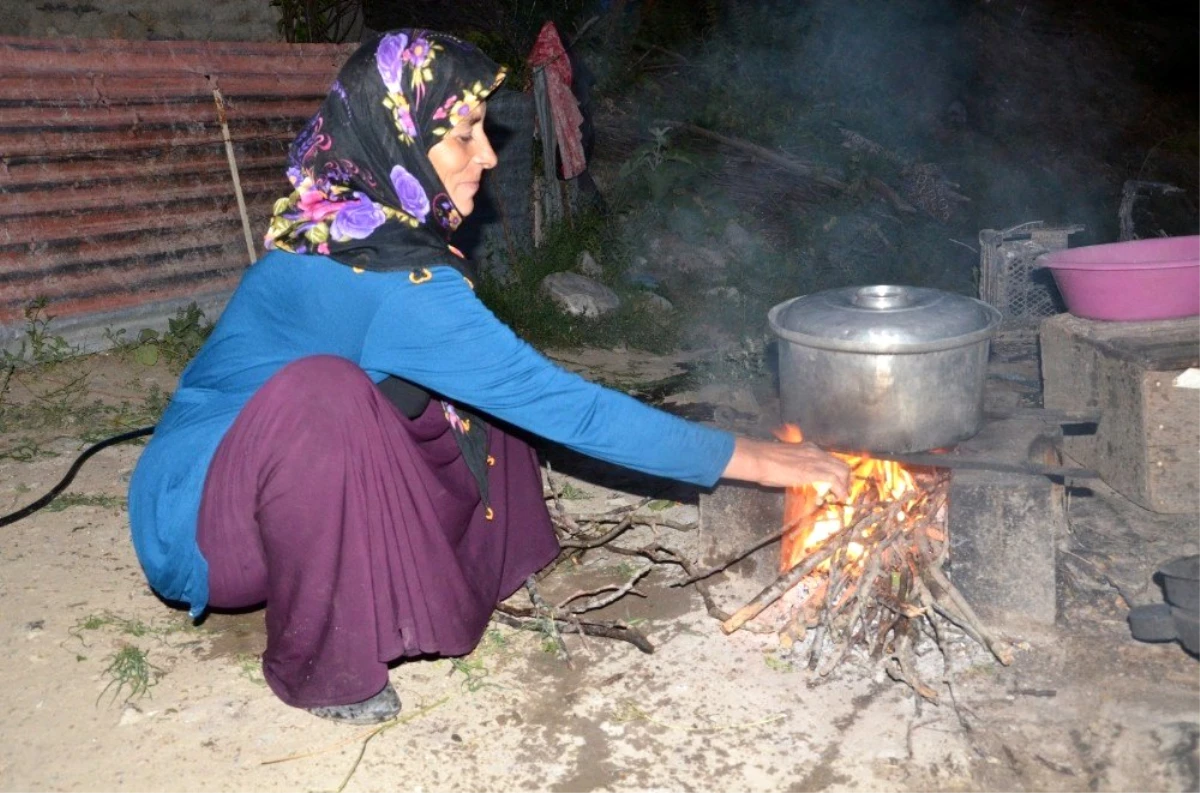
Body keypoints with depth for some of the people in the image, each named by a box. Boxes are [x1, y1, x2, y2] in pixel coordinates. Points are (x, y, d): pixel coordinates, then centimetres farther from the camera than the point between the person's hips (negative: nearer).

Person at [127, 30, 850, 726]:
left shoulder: (352, 231, -1)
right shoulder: (391, 279, -28)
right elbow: (562, 406, -26)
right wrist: (750, 459, -19)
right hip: (195, 522, -8)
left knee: (476, 398, 1)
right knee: (323, 392, -36)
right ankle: (320, 667, -14)